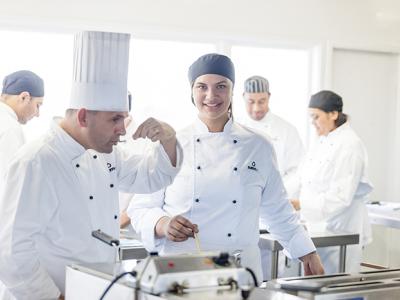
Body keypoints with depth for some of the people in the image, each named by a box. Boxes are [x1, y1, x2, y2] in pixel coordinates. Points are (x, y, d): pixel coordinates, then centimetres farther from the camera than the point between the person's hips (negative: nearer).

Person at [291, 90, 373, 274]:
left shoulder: (350, 145, -15)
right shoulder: (321, 142, 11)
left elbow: (340, 197, -21)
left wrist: (299, 204, -25)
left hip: (340, 230, -8)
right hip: (318, 227, 8)